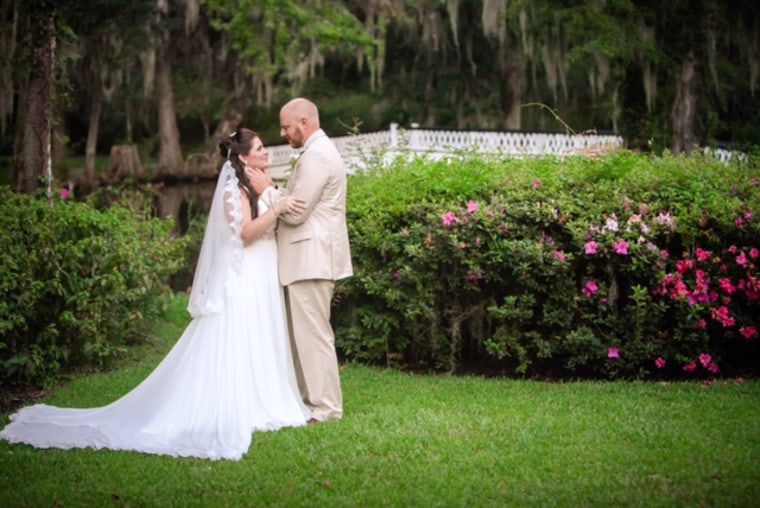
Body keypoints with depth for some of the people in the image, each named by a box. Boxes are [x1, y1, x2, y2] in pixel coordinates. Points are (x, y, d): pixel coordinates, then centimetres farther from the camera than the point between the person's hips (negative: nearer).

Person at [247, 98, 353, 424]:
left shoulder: (316, 156, -16)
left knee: (313, 333, -6)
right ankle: (310, 399, 22)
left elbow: (296, 212, -19)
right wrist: (274, 190, 7)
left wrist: (267, 190, -7)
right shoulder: (319, 151, 19)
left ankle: (326, 408, 0)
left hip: (311, 258, -11)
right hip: (309, 257, 11)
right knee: (303, 332, 15)